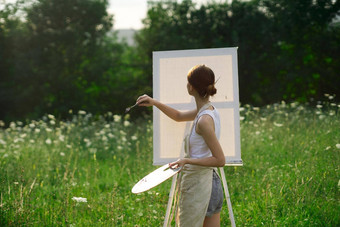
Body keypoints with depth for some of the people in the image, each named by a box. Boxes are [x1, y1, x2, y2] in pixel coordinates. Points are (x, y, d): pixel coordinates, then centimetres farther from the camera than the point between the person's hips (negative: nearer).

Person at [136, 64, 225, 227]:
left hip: (198, 185, -9)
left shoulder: (204, 120, -22)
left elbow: (220, 160, -22)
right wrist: (155, 103, 15)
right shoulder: (208, 110, 6)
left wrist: (187, 160, -21)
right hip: (211, 181, 9)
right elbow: (179, 116, 24)